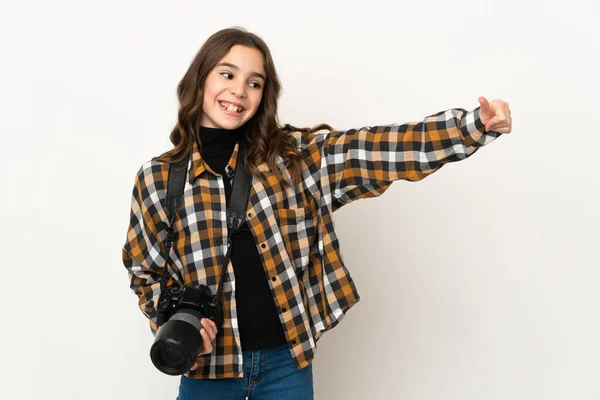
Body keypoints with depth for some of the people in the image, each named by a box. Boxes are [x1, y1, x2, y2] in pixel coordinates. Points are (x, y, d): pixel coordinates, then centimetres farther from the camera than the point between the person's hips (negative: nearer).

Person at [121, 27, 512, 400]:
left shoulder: (297, 156, -2)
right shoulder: (157, 178, -2)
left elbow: (382, 148, -12)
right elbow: (146, 272, 7)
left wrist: (476, 124, -23)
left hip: (287, 358, 1)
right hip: (210, 363, 0)